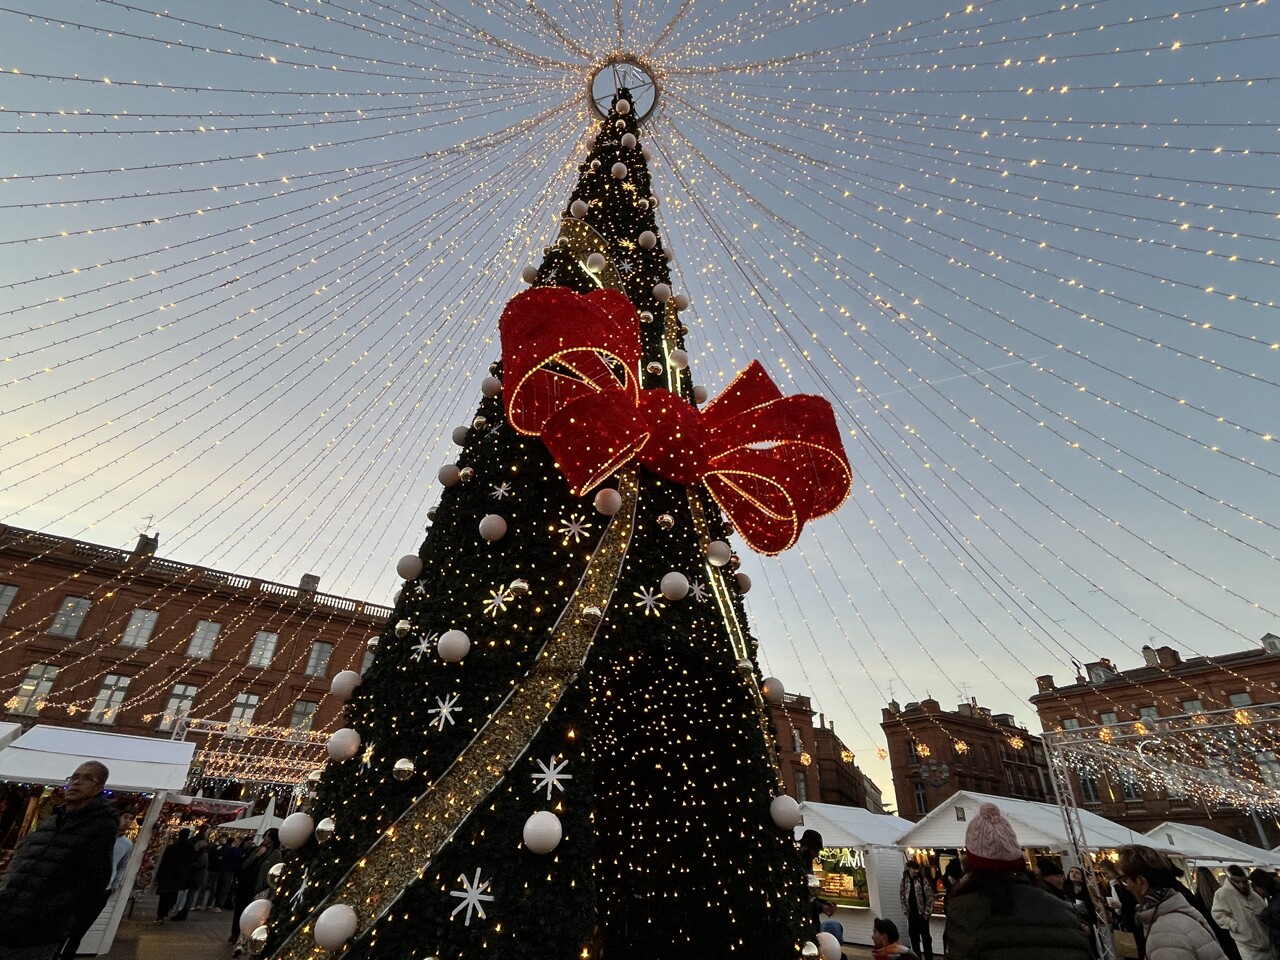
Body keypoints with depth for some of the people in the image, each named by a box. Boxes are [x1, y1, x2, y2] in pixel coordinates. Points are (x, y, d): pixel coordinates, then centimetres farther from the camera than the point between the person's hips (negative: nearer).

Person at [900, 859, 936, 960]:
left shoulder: (924, 881, -9)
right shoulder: (903, 882, -2)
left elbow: (930, 897, -7)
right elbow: (902, 898, 6)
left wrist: (927, 912, -9)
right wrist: (906, 912, 0)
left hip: (922, 914, -3)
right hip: (911, 915, 3)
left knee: (926, 938, 3)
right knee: (914, 938, 11)